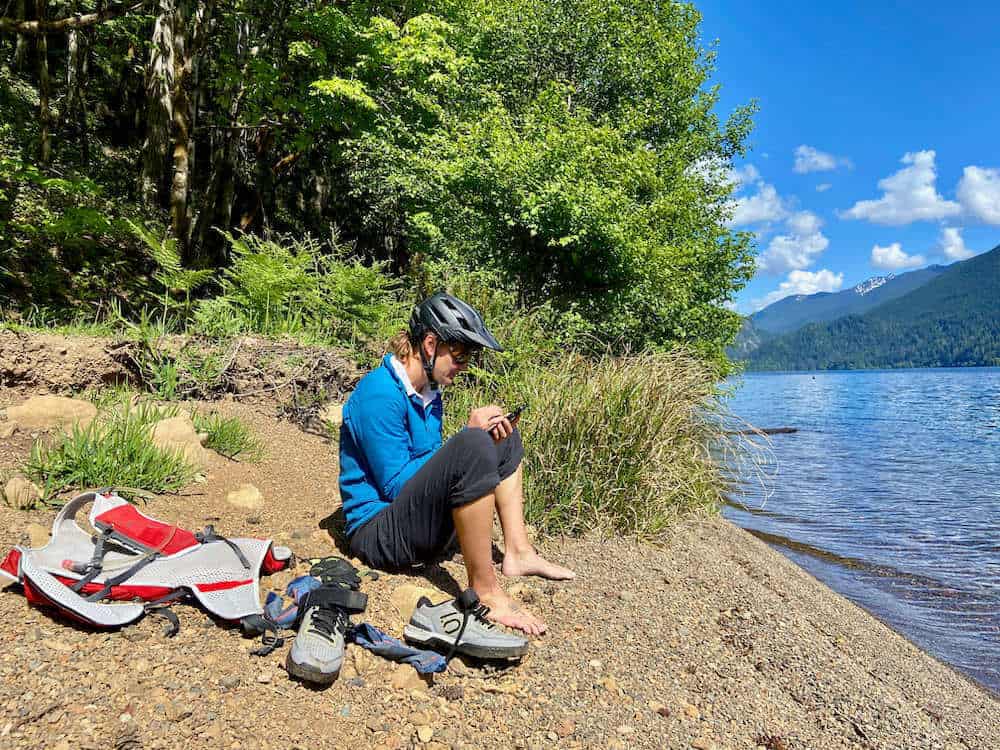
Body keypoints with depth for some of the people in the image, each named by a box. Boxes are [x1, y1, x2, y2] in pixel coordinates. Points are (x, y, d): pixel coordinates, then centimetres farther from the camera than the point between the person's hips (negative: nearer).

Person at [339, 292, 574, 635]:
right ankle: (484, 591, -23)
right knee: (472, 445, -32)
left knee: (503, 439, 13)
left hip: (423, 523, 10)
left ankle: (517, 552, 4)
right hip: (378, 534, -10)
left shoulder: (430, 391, 8)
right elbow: (395, 484, -21)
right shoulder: (380, 394, -19)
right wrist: (470, 435, -17)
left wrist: (483, 439, -6)